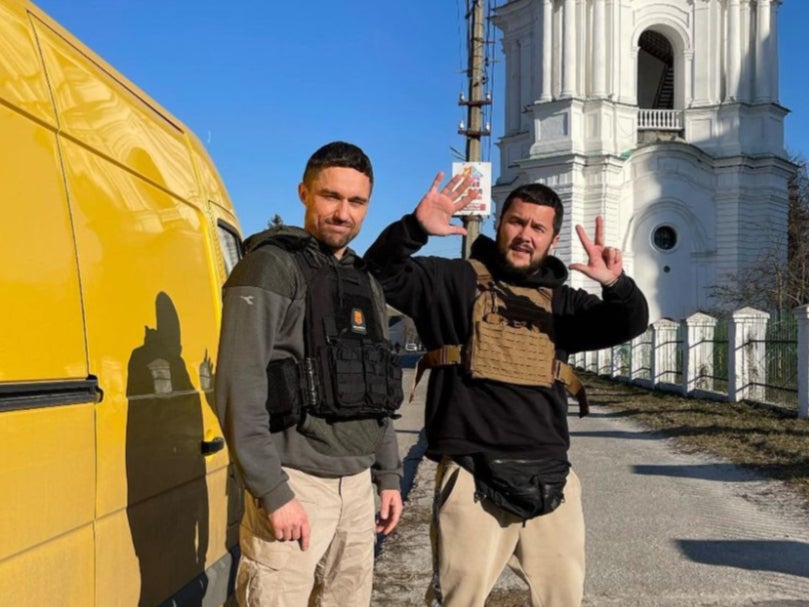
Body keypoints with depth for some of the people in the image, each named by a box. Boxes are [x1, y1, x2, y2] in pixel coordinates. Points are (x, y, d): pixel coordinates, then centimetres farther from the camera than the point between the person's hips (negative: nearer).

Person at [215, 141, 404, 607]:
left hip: (357, 484, 7)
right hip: (295, 483, -7)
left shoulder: (366, 283, 15)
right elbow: (239, 389, -16)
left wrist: (389, 476, 16)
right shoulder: (272, 268, -8)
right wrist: (273, 493, -20)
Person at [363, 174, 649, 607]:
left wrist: (616, 284, -18)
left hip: (550, 480, 5)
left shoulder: (562, 301, 15)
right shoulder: (455, 281, 4)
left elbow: (630, 323, 4)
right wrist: (415, 228, -26)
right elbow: (381, 274, -7)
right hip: (473, 477, -4)